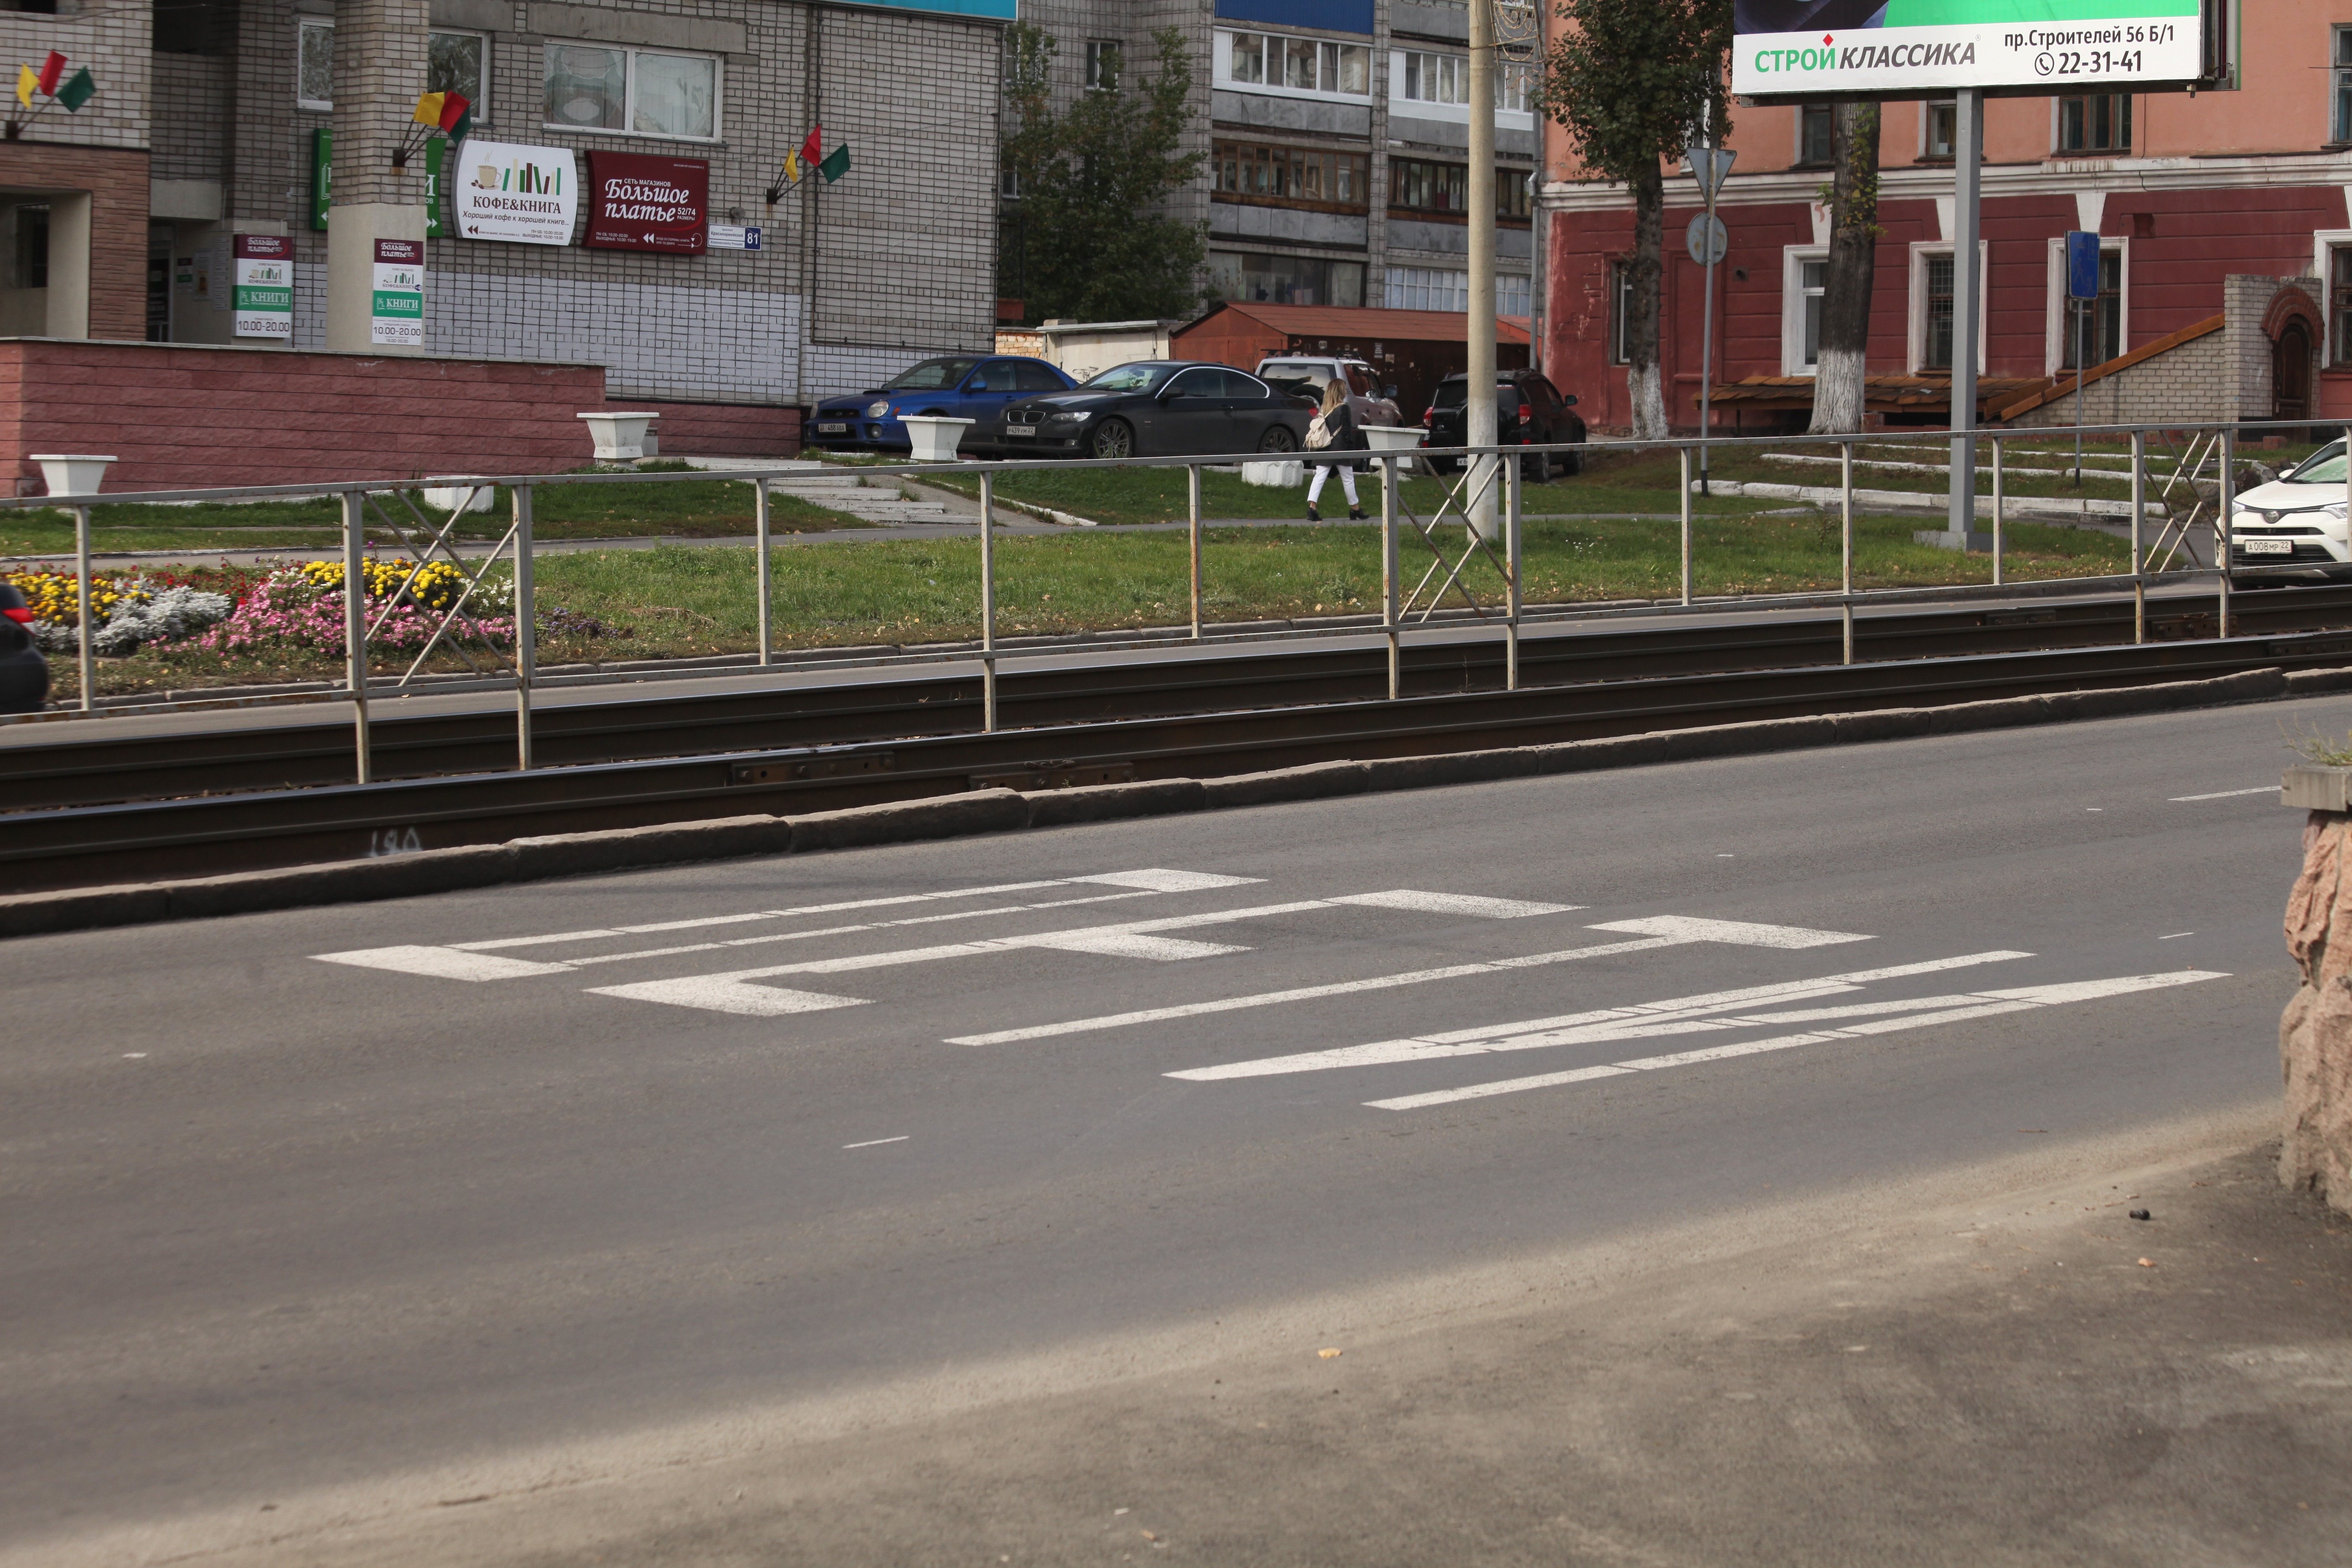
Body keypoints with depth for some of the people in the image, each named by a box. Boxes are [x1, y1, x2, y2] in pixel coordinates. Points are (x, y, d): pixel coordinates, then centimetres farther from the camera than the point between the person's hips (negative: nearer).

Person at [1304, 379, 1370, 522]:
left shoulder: (1325, 409, 9)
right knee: (1348, 478, 9)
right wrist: (1351, 448, -2)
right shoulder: (1343, 408, -8)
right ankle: (1355, 509, 20)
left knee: (1320, 477, -3)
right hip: (1340, 449, -5)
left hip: (1324, 449, 5)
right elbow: (1347, 431, -9)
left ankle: (1311, 507, -18)